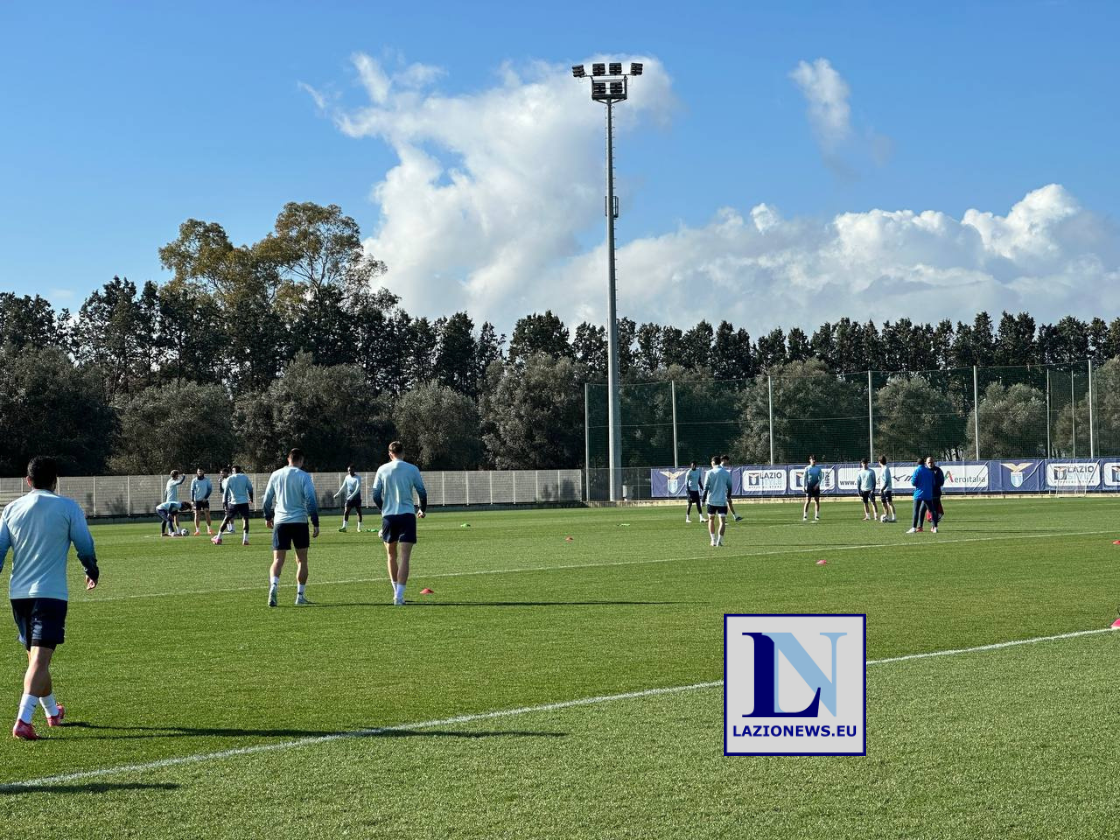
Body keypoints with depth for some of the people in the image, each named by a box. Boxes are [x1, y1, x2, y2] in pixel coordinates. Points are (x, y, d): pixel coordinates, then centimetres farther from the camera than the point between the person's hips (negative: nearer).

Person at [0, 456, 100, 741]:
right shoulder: (67, 507, -2)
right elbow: (85, 546, 1)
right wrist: (92, 573, 20)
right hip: (51, 592, -5)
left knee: (36, 655, 19)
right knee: (40, 657, -10)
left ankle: (52, 711, 36)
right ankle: (23, 720, -24)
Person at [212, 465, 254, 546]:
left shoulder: (229, 479, 4)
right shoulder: (245, 477, 4)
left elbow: (226, 492, 1)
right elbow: (250, 489, 1)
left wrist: (225, 504, 4)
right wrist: (251, 499, 12)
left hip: (233, 503, 1)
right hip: (244, 502, -1)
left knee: (226, 519, 12)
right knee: (245, 519, 3)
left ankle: (218, 538, 14)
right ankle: (245, 539, -11)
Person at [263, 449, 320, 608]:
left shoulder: (276, 475, 7)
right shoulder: (304, 476, -3)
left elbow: (267, 498, 12)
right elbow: (311, 501, -9)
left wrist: (268, 517, 28)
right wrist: (315, 524, -5)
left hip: (280, 522, 2)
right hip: (299, 522, -2)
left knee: (278, 560, 1)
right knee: (301, 560, 11)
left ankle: (273, 585, -26)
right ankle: (300, 596, 10)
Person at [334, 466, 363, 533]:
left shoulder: (358, 478, -10)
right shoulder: (347, 477, 7)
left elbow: (358, 488, -19)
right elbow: (343, 487, 17)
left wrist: (351, 496, -29)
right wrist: (338, 494, 11)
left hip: (357, 498, -4)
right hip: (349, 498, 4)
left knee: (359, 512, 1)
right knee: (346, 512, -7)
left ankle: (359, 528, 9)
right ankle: (344, 527, -11)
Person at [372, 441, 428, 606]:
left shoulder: (382, 470, 5)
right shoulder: (412, 469, 2)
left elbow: (376, 495, 5)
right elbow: (422, 493, 3)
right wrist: (422, 510, 22)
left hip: (388, 516, 2)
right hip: (407, 515, -2)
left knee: (391, 555, 19)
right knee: (404, 558, -5)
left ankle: (397, 592, 24)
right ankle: (399, 596, -15)